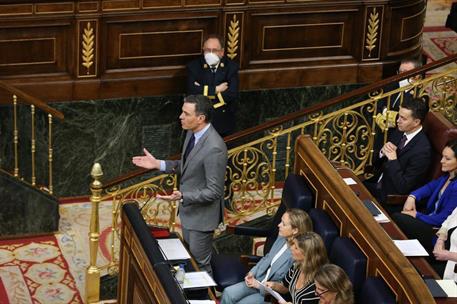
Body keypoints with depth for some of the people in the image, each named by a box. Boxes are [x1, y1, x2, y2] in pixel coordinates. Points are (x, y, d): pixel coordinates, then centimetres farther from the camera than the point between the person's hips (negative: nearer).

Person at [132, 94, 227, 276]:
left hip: (201, 215, -9)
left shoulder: (214, 148, -32)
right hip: (188, 210, 9)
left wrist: (182, 197, -36)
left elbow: (214, 191, -27)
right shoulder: (192, 133, -3)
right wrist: (158, 164, 3)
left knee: (201, 264, 6)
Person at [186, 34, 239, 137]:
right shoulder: (194, 66, -6)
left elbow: (232, 94, -18)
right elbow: (192, 91, -21)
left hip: (224, 124, 1)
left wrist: (204, 91, -18)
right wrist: (216, 89, -20)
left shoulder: (231, 67, -6)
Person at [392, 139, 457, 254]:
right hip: (431, 217, 8)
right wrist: (412, 197, -2)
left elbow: (442, 219, -22)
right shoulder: (448, 176, 3)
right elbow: (431, 187, 18)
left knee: (397, 219, -16)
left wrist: (416, 215, -11)